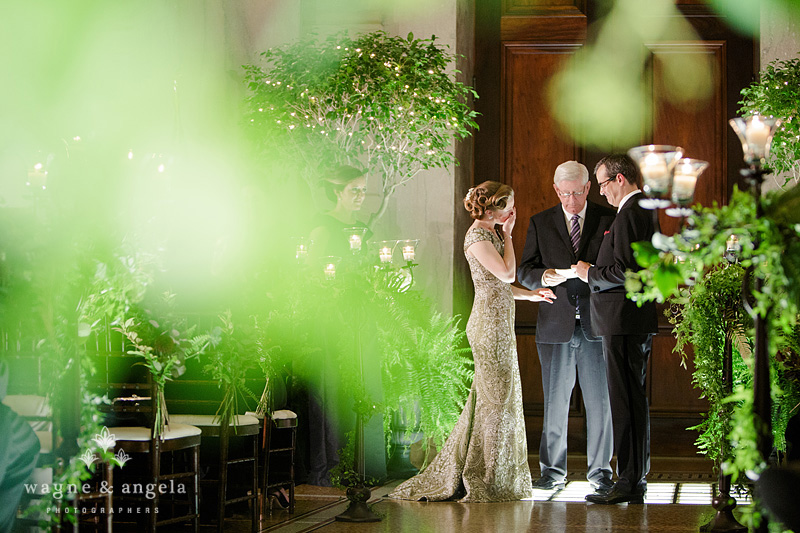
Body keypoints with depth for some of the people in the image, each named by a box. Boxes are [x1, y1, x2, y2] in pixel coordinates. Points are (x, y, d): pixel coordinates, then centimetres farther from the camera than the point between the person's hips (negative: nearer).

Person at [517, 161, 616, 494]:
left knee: (600, 401, 1)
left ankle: (600, 470, 12)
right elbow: (524, 272, 7)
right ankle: (553, 470, 14)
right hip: (556, 325, 1)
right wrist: (544, 276, -15)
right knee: (555, 401, 5)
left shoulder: (609, 220, 6)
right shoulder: (540, 223, 9)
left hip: (596, 323, -1)